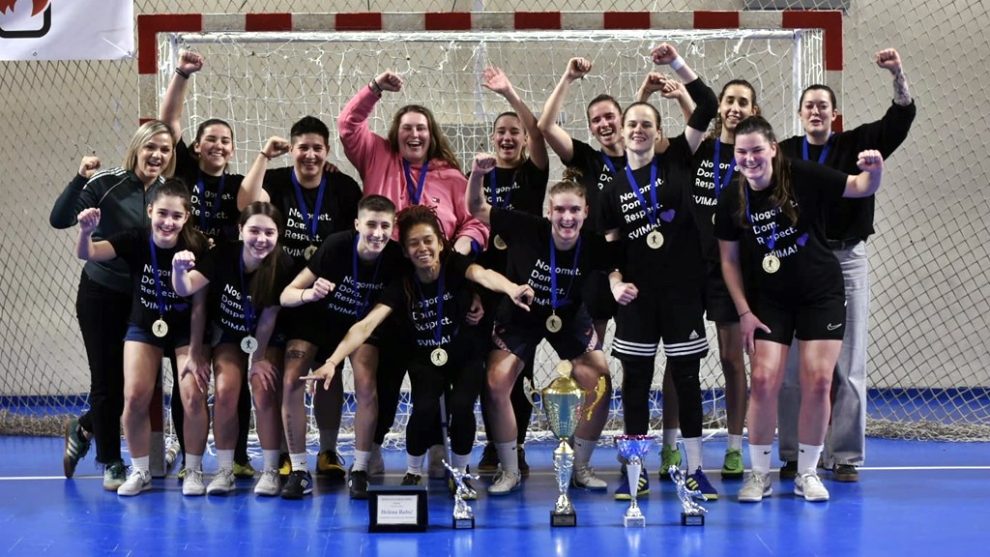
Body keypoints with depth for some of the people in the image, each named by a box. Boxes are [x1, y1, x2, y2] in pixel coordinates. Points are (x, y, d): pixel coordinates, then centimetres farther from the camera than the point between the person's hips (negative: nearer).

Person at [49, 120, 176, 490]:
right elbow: (59, 220, -20)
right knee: (107, 380, 3)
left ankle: (84, 428, 38)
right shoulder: (107, 183, -13)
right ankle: (111, 464, 21)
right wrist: (80, 179, -31)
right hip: (101, 296, -4)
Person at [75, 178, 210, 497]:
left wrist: (195, 353, -16)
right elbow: (87, 254, -31)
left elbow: (199, 305, -18)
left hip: (186, 330, -1)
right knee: (135, 397, -9)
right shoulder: (136, 240, -19)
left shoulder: (197, 247, -22)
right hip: (144, 327, 2)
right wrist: (86, 232, -53)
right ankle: (140, 472, 10)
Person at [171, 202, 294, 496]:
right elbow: (185, 288, -33)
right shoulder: (223, 255, -24)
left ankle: (271, 471, -2)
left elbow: (268, 318, -17)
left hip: (267, 339, -1)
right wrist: (179, 271, -54)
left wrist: (257, 359, -11)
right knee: (225, 392, -14)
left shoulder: (282, 266, -25)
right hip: (228, 335, 1)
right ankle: (225, 471, -3)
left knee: (265, 394, -15)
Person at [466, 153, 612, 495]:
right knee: (497, 385, -13)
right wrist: (477, 175, -38)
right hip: (520, 316, -1)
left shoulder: (593, 246, -25)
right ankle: (509, 471, 4)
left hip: (569, 317, 1)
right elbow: (476, 209, -20)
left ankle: (581, 467, 14)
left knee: (601, 386, -6)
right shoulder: (526, 230, -29)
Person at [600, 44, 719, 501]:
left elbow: (707, 107, -7)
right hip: (638, 295, 2)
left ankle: (695, 470, 11)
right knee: (635, 379, 4)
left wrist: (676, 63, -14)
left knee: (686, 377, 3)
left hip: (683, 289, -2)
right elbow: (609, 245, 8)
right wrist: (616, 282, -8)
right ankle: (636, 471, 12)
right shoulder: (614, 187, 5)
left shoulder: (676, 161, 1)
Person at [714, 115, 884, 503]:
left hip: (822, 295, -1)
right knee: (764, 380, -8)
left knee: (818, 382, -4)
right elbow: (729, 260, 2)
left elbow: (861, 188, -6)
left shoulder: (804, 176, -14)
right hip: (769, 300, 1)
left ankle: (807, 473, 12)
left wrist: (874, 170, -29)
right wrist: (744, 312, -3)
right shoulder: (731, 201, -8)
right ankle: (759, 473, 8)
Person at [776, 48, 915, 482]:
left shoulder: (855, 145, 5)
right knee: (792, 366, 3)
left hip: (846, 262, 0)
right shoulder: (784, 153, 6)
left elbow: (901, 118, -7)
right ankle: (794, 455, 12)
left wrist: (898, 76, -22)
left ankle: (844, 456, 9)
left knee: (847, 365, 2)